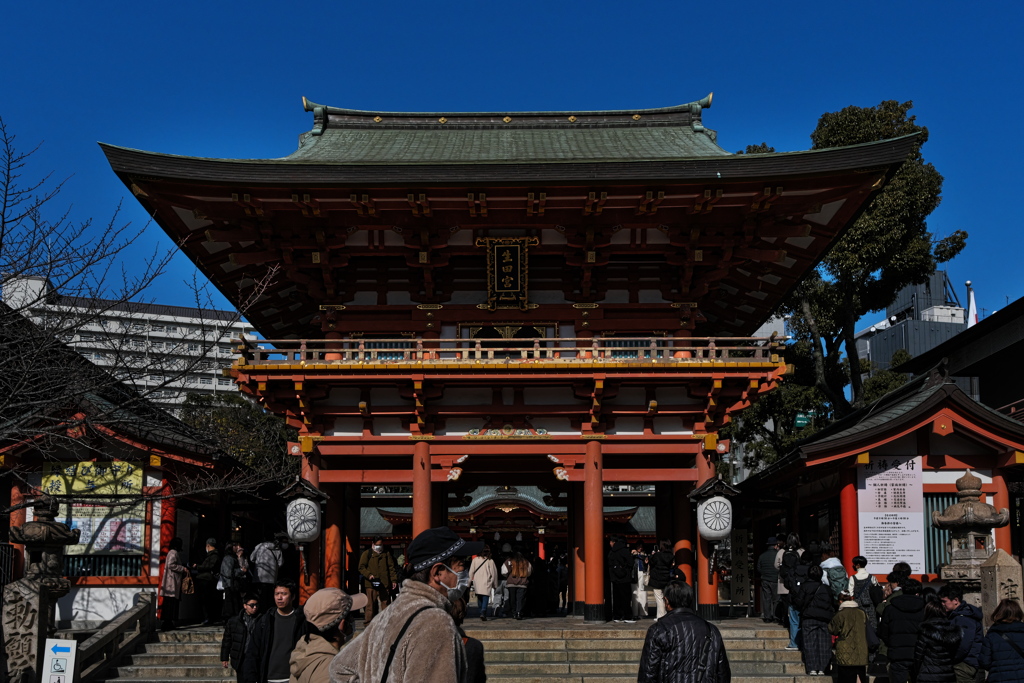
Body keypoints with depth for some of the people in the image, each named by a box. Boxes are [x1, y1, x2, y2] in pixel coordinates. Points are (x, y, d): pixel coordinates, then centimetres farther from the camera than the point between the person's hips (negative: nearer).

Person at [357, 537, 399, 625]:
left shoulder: (387, 554, 17)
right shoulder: (367, 553, 10)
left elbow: (391, 567, 15)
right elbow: (361, 567, 4)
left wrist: (394, 580, 5)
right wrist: (369, 575, -12)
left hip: (385, 584, 3)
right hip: (371, 584, -2)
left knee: (386, 603, 2)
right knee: (371, 604, -5)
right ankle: (368, 621, 1)